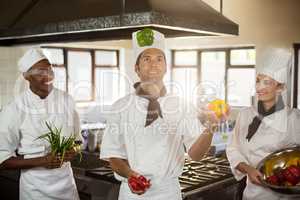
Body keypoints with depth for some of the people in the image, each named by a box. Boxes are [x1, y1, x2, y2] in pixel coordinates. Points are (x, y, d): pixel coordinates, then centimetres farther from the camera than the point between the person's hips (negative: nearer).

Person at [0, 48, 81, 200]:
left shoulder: (66, 100, -2)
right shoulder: (14, 109, -12)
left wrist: (72, 152, -12)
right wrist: (41, 161, -20)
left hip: (66, 181, 3)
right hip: (35, 186, -3)